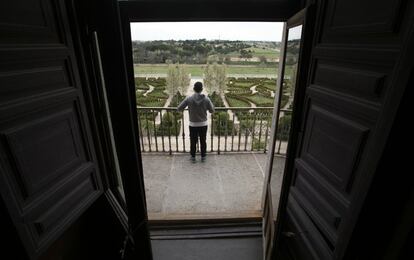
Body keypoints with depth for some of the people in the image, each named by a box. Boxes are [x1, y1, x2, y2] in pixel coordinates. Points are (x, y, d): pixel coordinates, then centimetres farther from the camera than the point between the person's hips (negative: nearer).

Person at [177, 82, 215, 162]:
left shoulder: (189, 99, -12)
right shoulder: (206, 99, -11)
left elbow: (179, 109, -7)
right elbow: (212, 110, -1)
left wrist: (187, 106, 12)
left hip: (193, 124, 0)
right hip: (203, 124, 1)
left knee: (193, 142, 15)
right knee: (203, 141, 16)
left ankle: (193, 157, 28)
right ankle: (203, 157, 29)